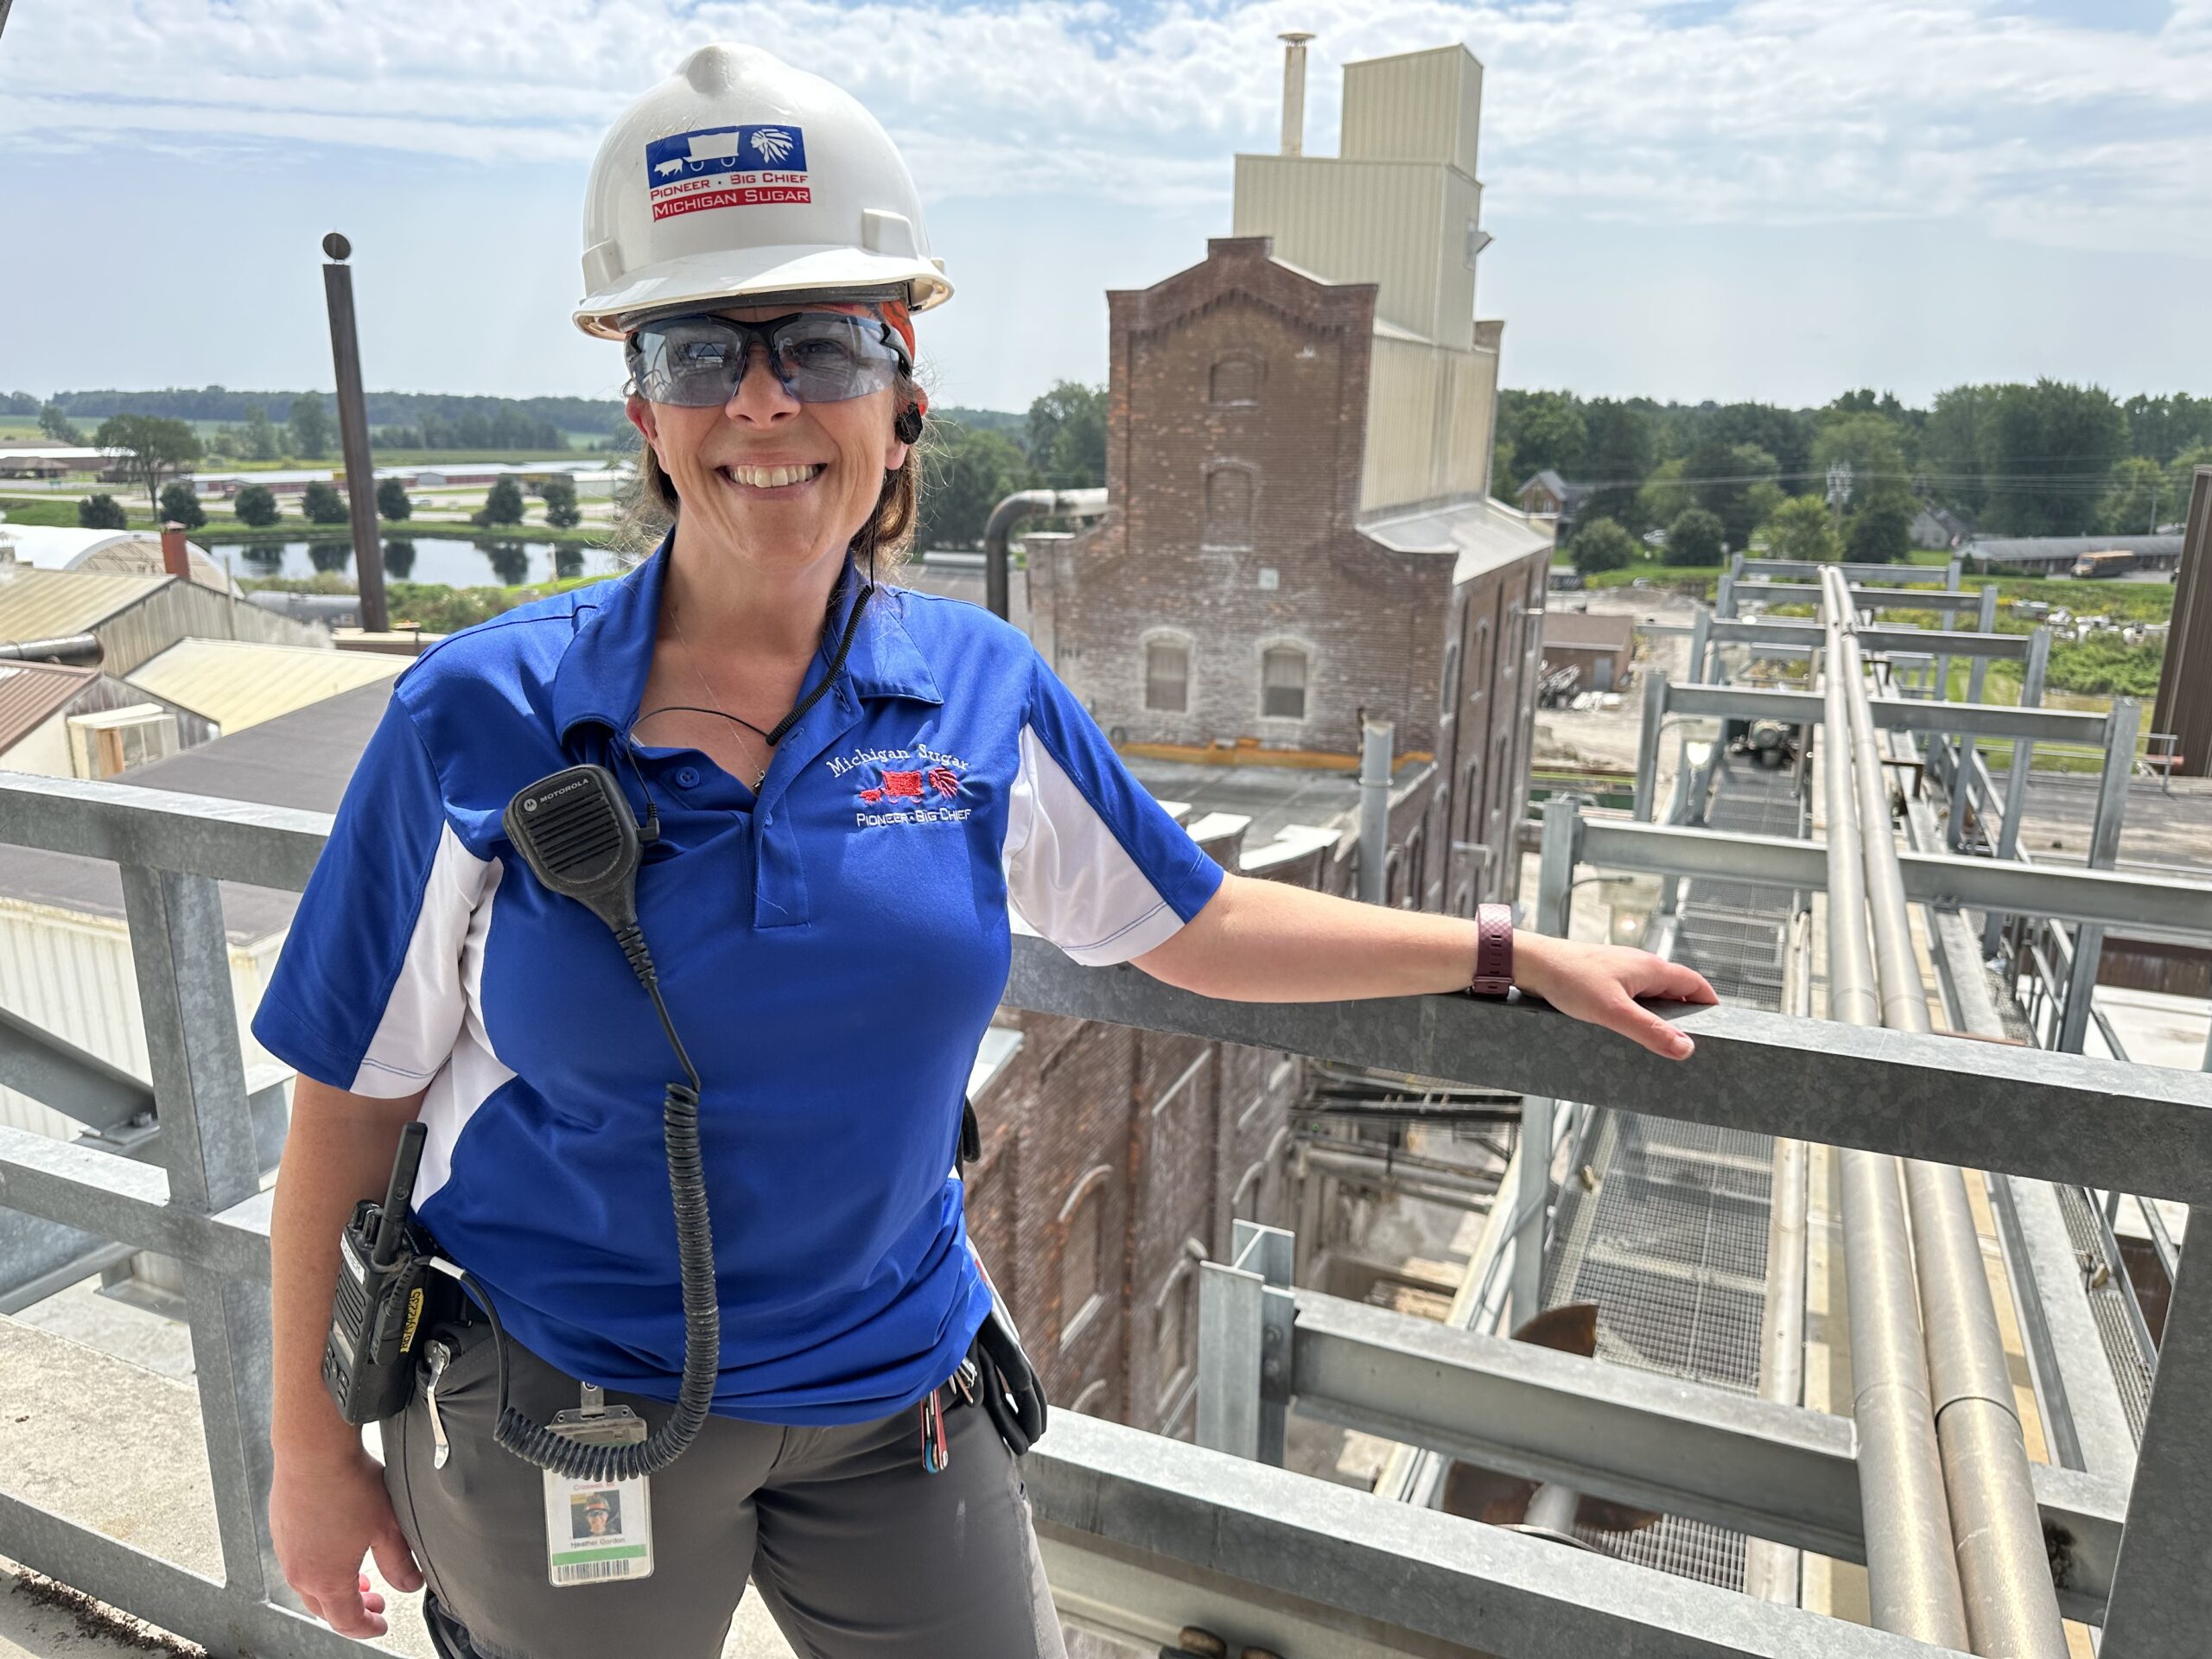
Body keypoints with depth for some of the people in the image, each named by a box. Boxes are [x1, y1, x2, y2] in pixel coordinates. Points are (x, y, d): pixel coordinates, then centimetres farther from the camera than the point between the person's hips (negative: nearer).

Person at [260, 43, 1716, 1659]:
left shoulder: (983, 695, -9)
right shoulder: (480, 723, -15)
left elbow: (1188, 924, 3)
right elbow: (351, 1098, -7)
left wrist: (1515, 954, 5)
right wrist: (311, 1445, -1)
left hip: (889, 1398, 2)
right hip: (551, 1415, -1)